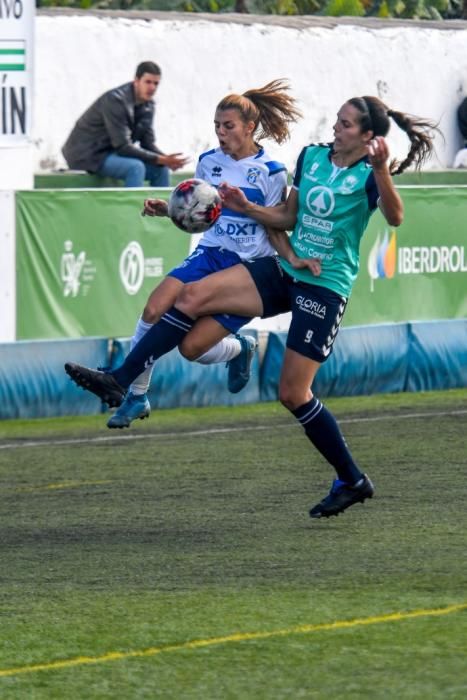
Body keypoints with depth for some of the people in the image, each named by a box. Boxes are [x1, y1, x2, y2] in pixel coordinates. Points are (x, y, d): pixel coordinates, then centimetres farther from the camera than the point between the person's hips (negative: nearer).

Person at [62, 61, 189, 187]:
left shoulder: (148, 105, 3)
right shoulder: (116, 100, -24)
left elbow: (148, 143, 3)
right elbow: (122, 146, -27)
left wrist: (166, 159, -19)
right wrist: (160, 159, -29)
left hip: (111, 153, 9)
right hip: (88, 155, -9)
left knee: (161, 170, -3)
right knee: (135, 167, -30)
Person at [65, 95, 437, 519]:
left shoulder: (368, 174, -13)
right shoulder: (312, 156, 7)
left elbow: (395, 218, -32)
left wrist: (381, 170, -44)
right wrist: (246, 208, 4)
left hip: (326, 287, -7)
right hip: (284, 272, 7)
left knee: (294, 393, -6)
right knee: (195, 295, -11)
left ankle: (353, 481, 11)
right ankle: (120, 380, -11)